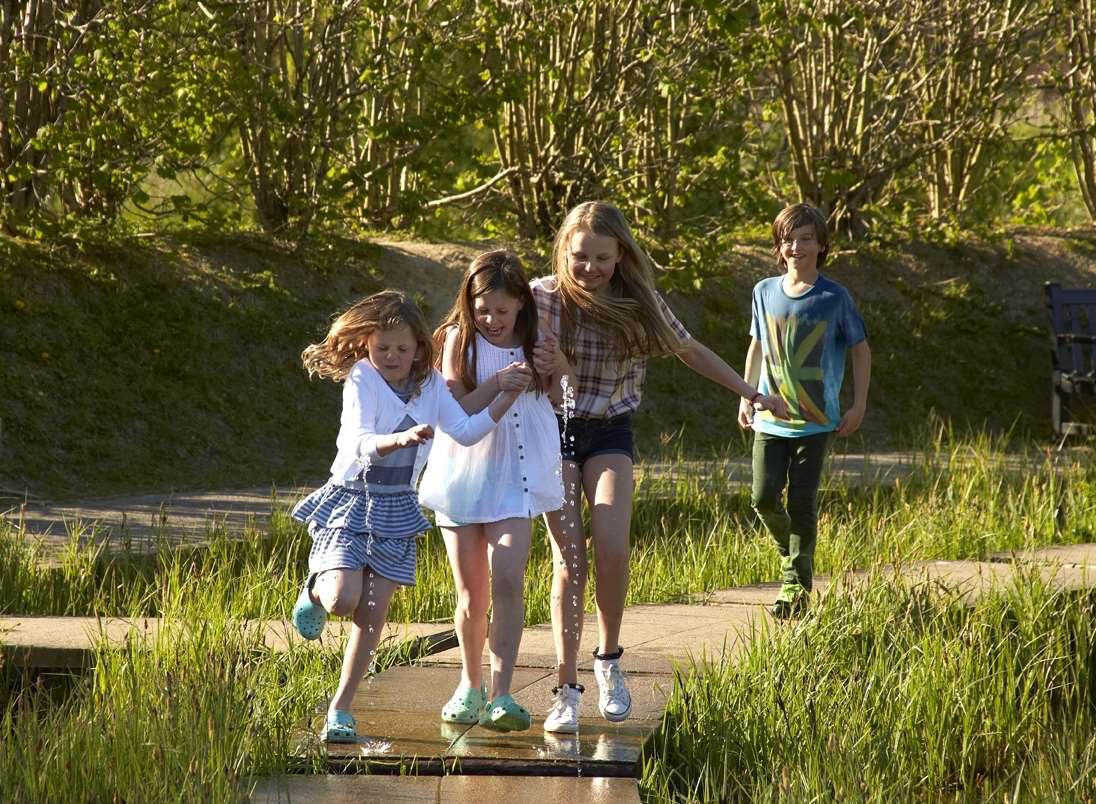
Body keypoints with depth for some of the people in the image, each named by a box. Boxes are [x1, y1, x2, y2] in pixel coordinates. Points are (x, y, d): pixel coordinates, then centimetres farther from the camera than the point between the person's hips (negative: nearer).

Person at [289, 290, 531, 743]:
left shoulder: (430, 383, 2)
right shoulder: (361, 380, -15)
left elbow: (466, 432, 3)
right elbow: (361, 442, -29)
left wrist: (506, 397, -4)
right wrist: (401, 439, -49)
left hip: (396, 510, 5)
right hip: (352, 500, -4)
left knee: (373, 615, 2)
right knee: (343, 600, -20)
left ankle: (340, 709, 11)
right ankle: (316, 589, 18)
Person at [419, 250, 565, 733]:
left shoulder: (534, 343, 5)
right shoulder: (459, 340, -1)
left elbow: (557, 396, 13)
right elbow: (456, 411, -8)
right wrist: (497, 383, -21)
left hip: (513, 478, 0)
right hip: (462, 474, 0)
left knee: (507, 578, -19)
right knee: (471, 596, 4)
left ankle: (500, 695, -23)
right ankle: (470, 685, 25)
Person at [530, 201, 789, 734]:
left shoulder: (641, 304, -3)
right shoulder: (543, 296, -10)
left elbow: (692, 352, 11)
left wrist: (752, 394, 15)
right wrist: (546, 369, -30)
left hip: (610, 433, 1)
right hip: (555, 430, -1)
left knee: (610, 547, -20)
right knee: (568, 561, -10)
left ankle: (608, 660, 4)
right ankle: (566, 689, -3)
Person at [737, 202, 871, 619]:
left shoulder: (834, 298, -7)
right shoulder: (765, 292, 2)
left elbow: (860, 349, 3)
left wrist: (858, 406, -1)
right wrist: (746, 397, 16)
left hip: (815, 421, -3)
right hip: (770, 419, 3)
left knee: (802, 502, -3)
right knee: (764, 498, -2)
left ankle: (797, 586, 7)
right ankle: (791, 549, 28)